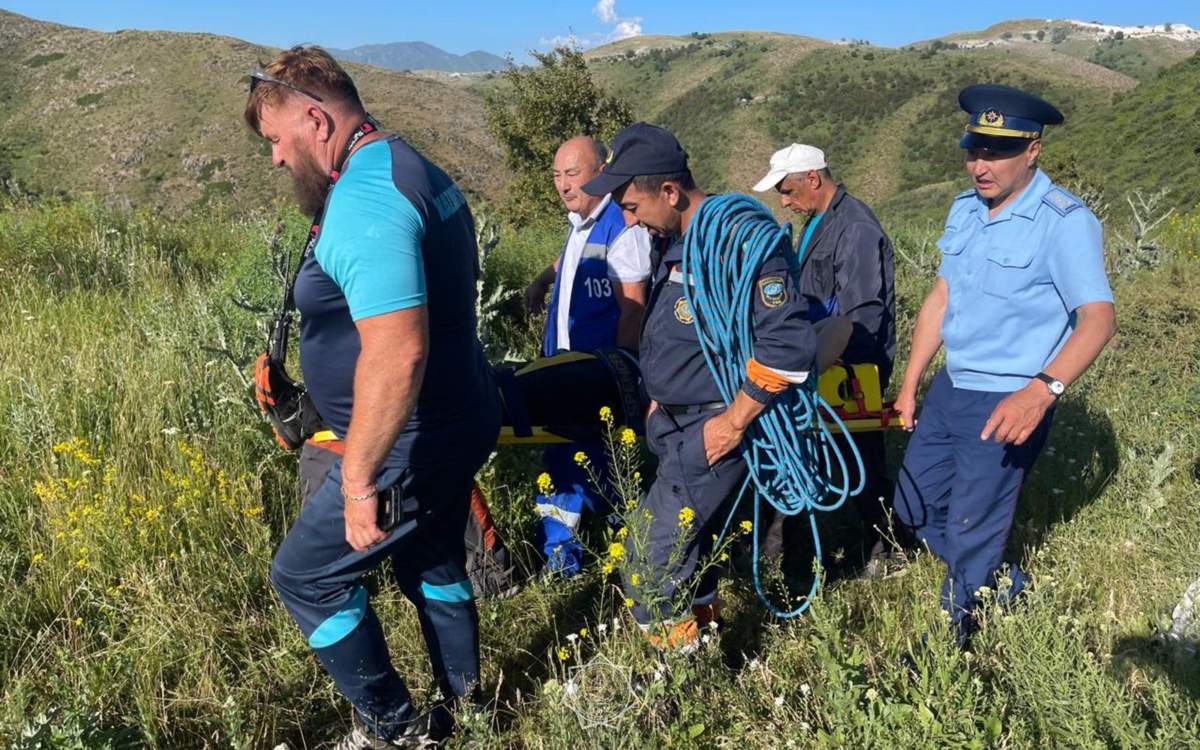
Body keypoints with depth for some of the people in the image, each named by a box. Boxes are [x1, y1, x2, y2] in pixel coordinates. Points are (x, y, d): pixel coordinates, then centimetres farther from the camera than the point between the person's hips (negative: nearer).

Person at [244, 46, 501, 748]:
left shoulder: (363, 202, -24)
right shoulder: (414, 168, 10)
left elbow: (395, 353, -33)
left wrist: (358, 481, -26)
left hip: (413, 446, -10)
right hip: (460, 422, 10)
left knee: (306, 577, 7)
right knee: (430, 562, 25)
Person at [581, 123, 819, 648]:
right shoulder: (678, 242, 8)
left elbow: (790, 342, -27)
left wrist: (734, 421, -21)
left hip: (713, 433, -9)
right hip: (678, 427, 9)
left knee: (650, 566, -5)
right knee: (686, 552, 20)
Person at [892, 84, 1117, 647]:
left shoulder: (1065, 222, -18)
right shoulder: (965, 210, 5)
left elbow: (1098, 318, -26)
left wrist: (1040, 392, -42)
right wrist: (909, 385, 12)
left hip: (1009, 406, -7)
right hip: (950, 388, 8)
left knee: (968, 533, 4)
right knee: (913, 506, 17)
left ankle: (955, 636, 28)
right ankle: (1000, 581, 39)